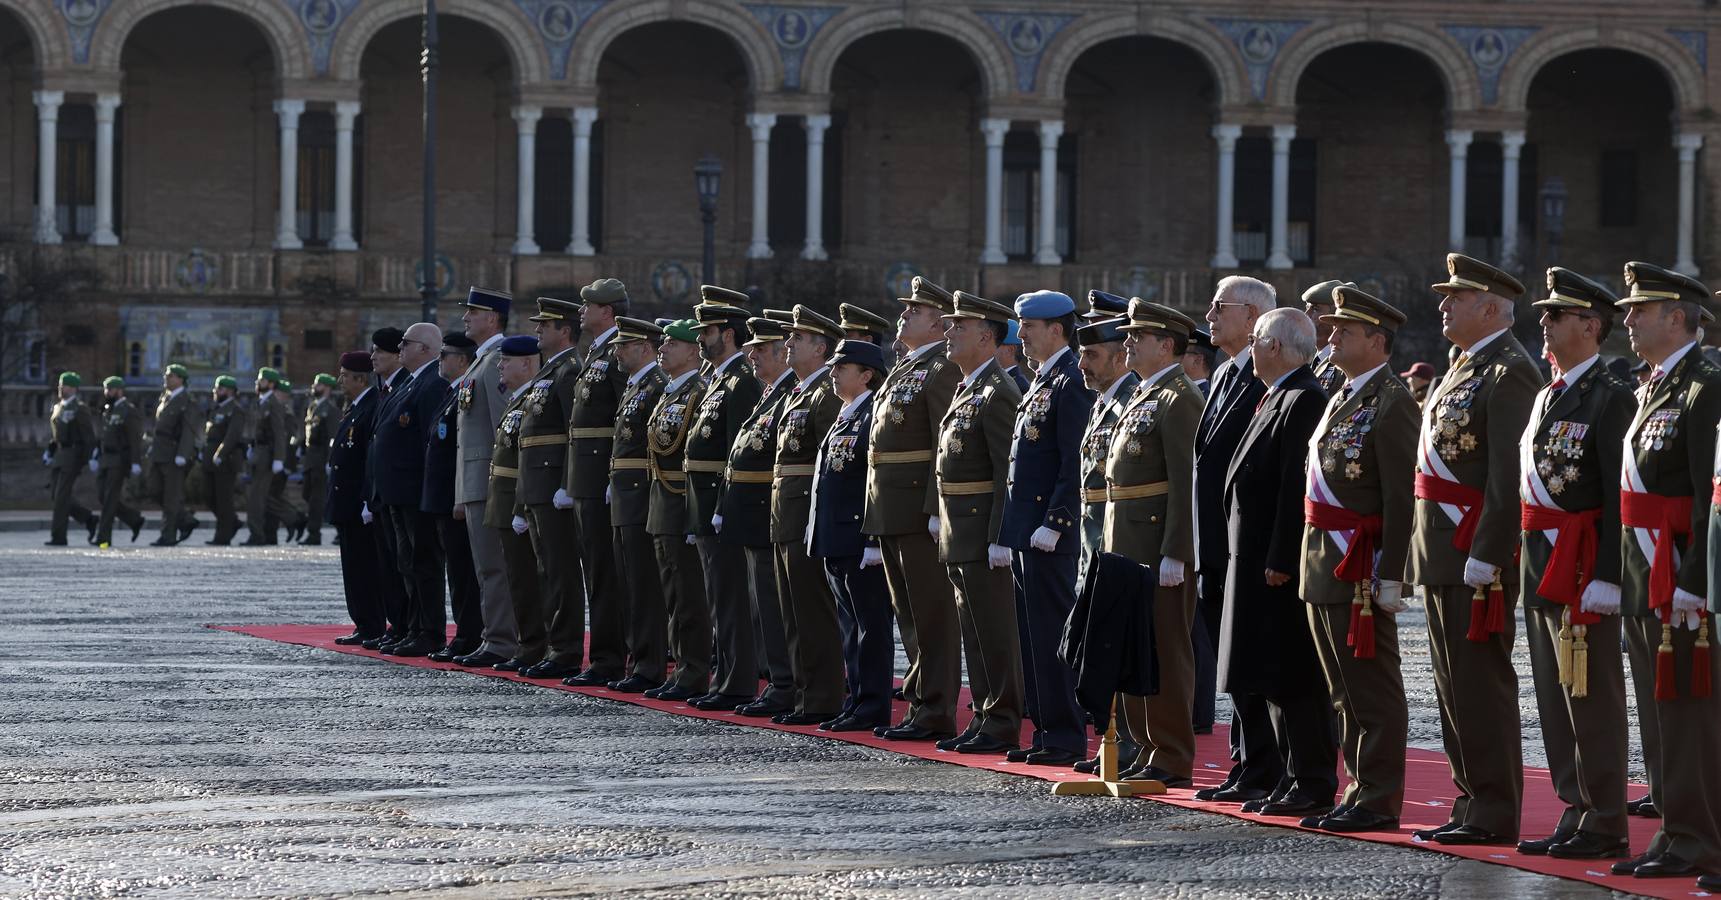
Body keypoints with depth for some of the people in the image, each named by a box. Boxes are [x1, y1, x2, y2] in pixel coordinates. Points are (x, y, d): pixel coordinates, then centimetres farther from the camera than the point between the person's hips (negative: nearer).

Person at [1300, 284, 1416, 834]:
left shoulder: (1392, 403, -12)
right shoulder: (1343, 399, 17)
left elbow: (1400, 499, -17)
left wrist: (1390, 577, -20)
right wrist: (1312, 560, 18)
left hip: (1360, 567, -10)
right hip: (1324, 563, 10)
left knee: (1373, 690, -5)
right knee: (1345, 691, 13)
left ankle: (1378, 802, -2)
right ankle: (1360, 790, 19)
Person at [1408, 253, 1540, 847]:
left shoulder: (1509, 373, -13)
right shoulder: (1465, 369, 18)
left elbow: (1510, 476, -20)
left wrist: (1484, 557, -23)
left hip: (1477, 555, -10)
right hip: (1443, 553, 10)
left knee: (1481, 683, -7)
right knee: (1455, 684, 12)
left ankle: (1493, 815, -3)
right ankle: (1473, 803, 18)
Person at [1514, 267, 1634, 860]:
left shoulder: (1611, 397, -11)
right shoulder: (1547, 398, 16)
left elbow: (1621, 495, -16)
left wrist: (1606, 578, -21)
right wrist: (1526, 561, 16)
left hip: (1583, 561, -9)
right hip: (1539, 562, 9)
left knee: (1591, 696, -5)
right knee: (1555, 694, 12)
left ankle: (1605, 826, 0)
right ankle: (1576, 814, 18)